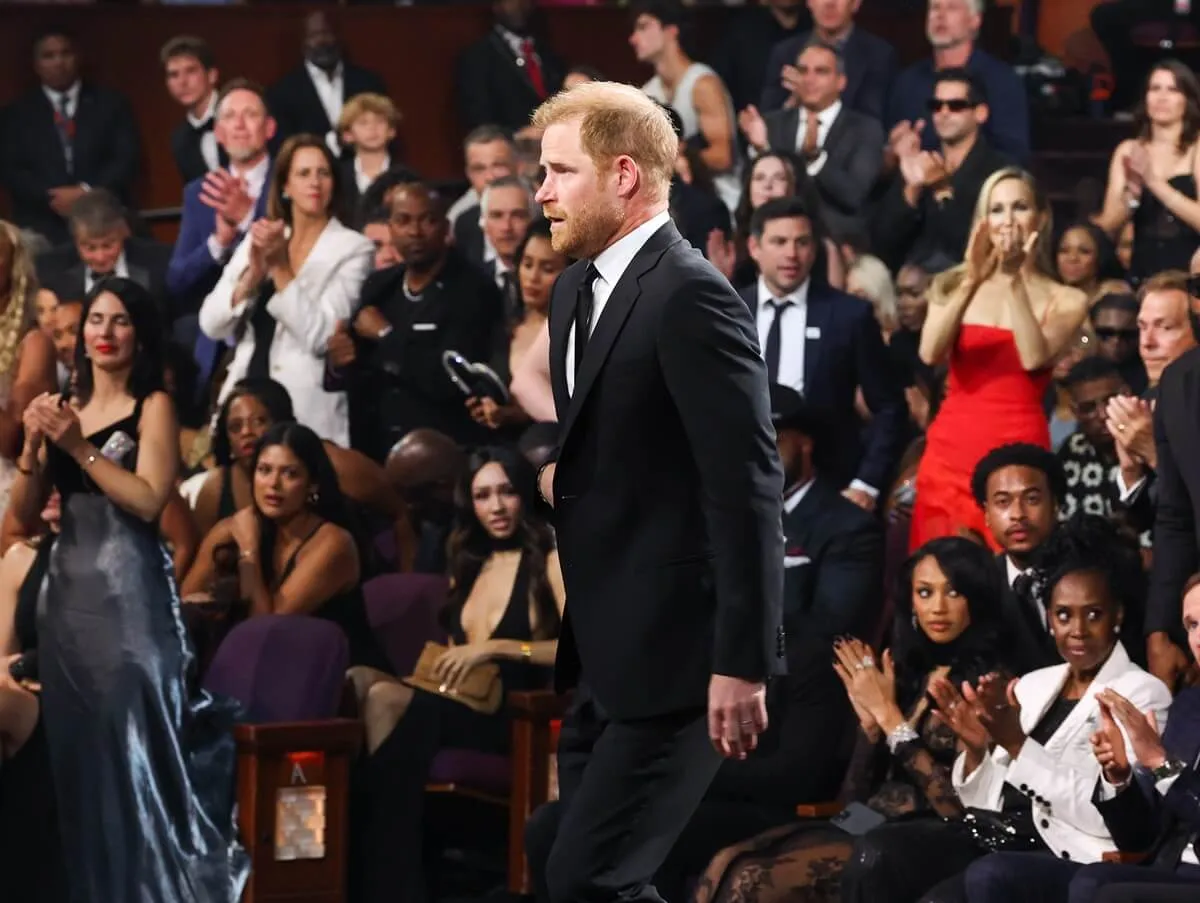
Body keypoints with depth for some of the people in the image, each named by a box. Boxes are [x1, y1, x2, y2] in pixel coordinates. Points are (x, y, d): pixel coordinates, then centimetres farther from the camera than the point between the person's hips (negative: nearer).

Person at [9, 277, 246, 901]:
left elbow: (149, 500, -14)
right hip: (68, 592, 6)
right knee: (79, 751, 6)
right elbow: (25, 516, 10)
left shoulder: (153, 407, 0)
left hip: (129, 593, -6)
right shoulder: (65, 410, 14)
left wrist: (80, 447, -14)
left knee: (137, 745, -8)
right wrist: (35, 446, -5)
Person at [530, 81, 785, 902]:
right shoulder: (576, 289, 13)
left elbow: (747, 485, -21)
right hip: (605, 653, 9)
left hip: (673, 657, -9)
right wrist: (559, 474, 6)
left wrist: (742, 664, -23)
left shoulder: (691, 296, -16)